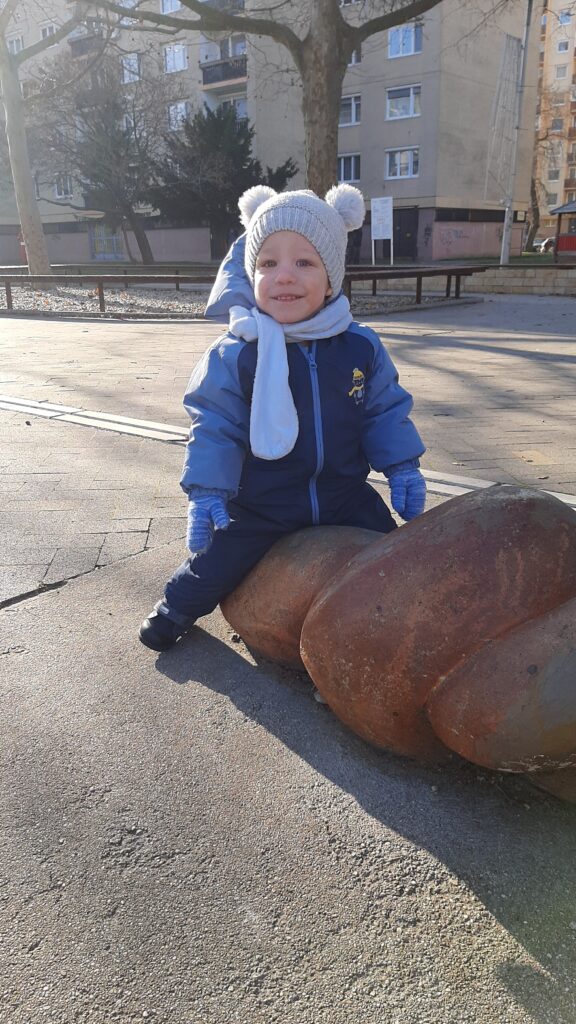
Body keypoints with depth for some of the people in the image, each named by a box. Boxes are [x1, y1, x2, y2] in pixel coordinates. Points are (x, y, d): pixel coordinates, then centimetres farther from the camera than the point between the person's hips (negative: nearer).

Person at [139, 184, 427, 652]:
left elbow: (385, 411, 3)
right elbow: (216, 428, -12)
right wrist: (207, 491, -18)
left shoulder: (361, 347, -8)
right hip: (262, 504, -2)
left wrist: (403, 468, 1)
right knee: (217, 559, 4)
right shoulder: (234, 356, -17)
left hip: (345, 494, 3)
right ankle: (178, 606, 36)